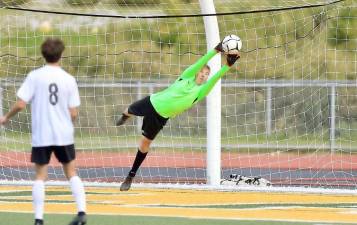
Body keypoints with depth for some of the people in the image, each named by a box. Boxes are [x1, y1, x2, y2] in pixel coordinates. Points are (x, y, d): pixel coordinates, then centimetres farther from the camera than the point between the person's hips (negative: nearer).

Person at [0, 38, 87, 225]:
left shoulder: (34, 76, -6)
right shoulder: (69, 79, -1)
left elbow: (20, 104, -10)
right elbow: (73, 113, -1)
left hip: (41, 136, -1)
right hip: (64, 135, 1)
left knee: (40, 176, 5)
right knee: (71, 173, 13)